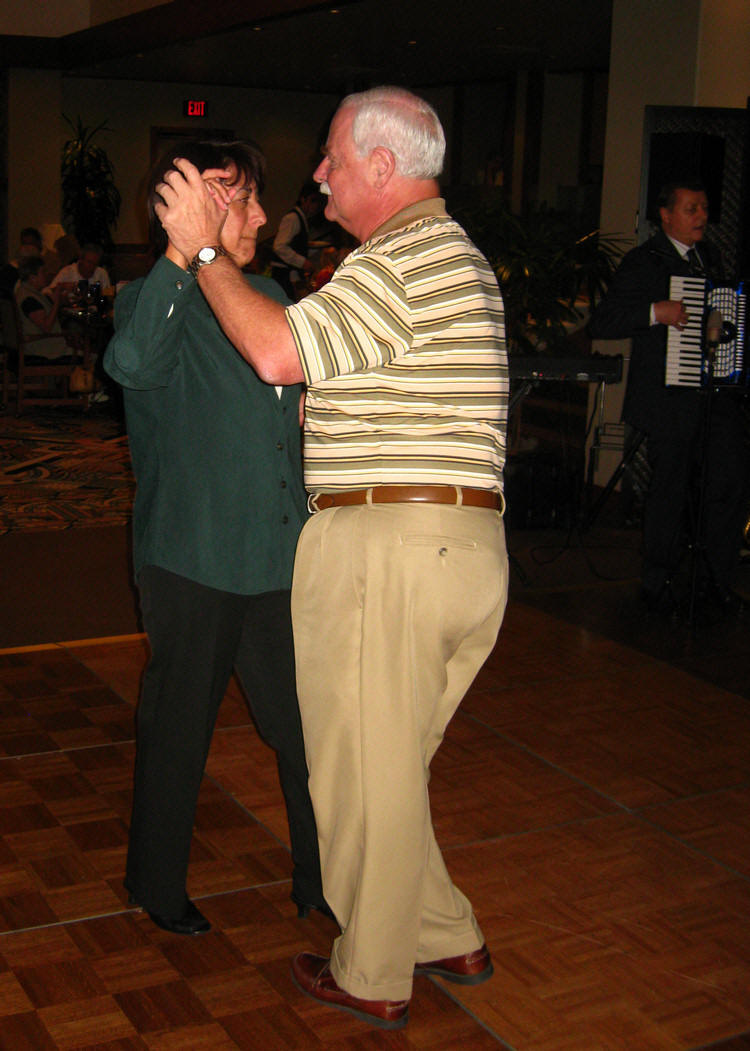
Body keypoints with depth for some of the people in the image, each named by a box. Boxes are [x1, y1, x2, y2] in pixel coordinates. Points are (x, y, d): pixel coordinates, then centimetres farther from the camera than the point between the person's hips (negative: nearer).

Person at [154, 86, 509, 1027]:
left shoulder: (403, 259, -13)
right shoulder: (451, 254, 21)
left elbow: (278, 354, -22)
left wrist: (202, 247, -11)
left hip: (387, 549, -10)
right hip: (464, 545, 10)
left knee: (362, 770, 5)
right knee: (390, 765, 21)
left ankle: (370, 978, 21)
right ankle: (447, 939, 32)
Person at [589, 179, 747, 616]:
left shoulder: (711, 255, 17)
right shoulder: (642, 262, -4)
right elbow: (601, 324, -13)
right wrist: (656, 312, -22)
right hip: (670, 397, -6)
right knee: (672, 490, 2)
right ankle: (661, 584, 18)